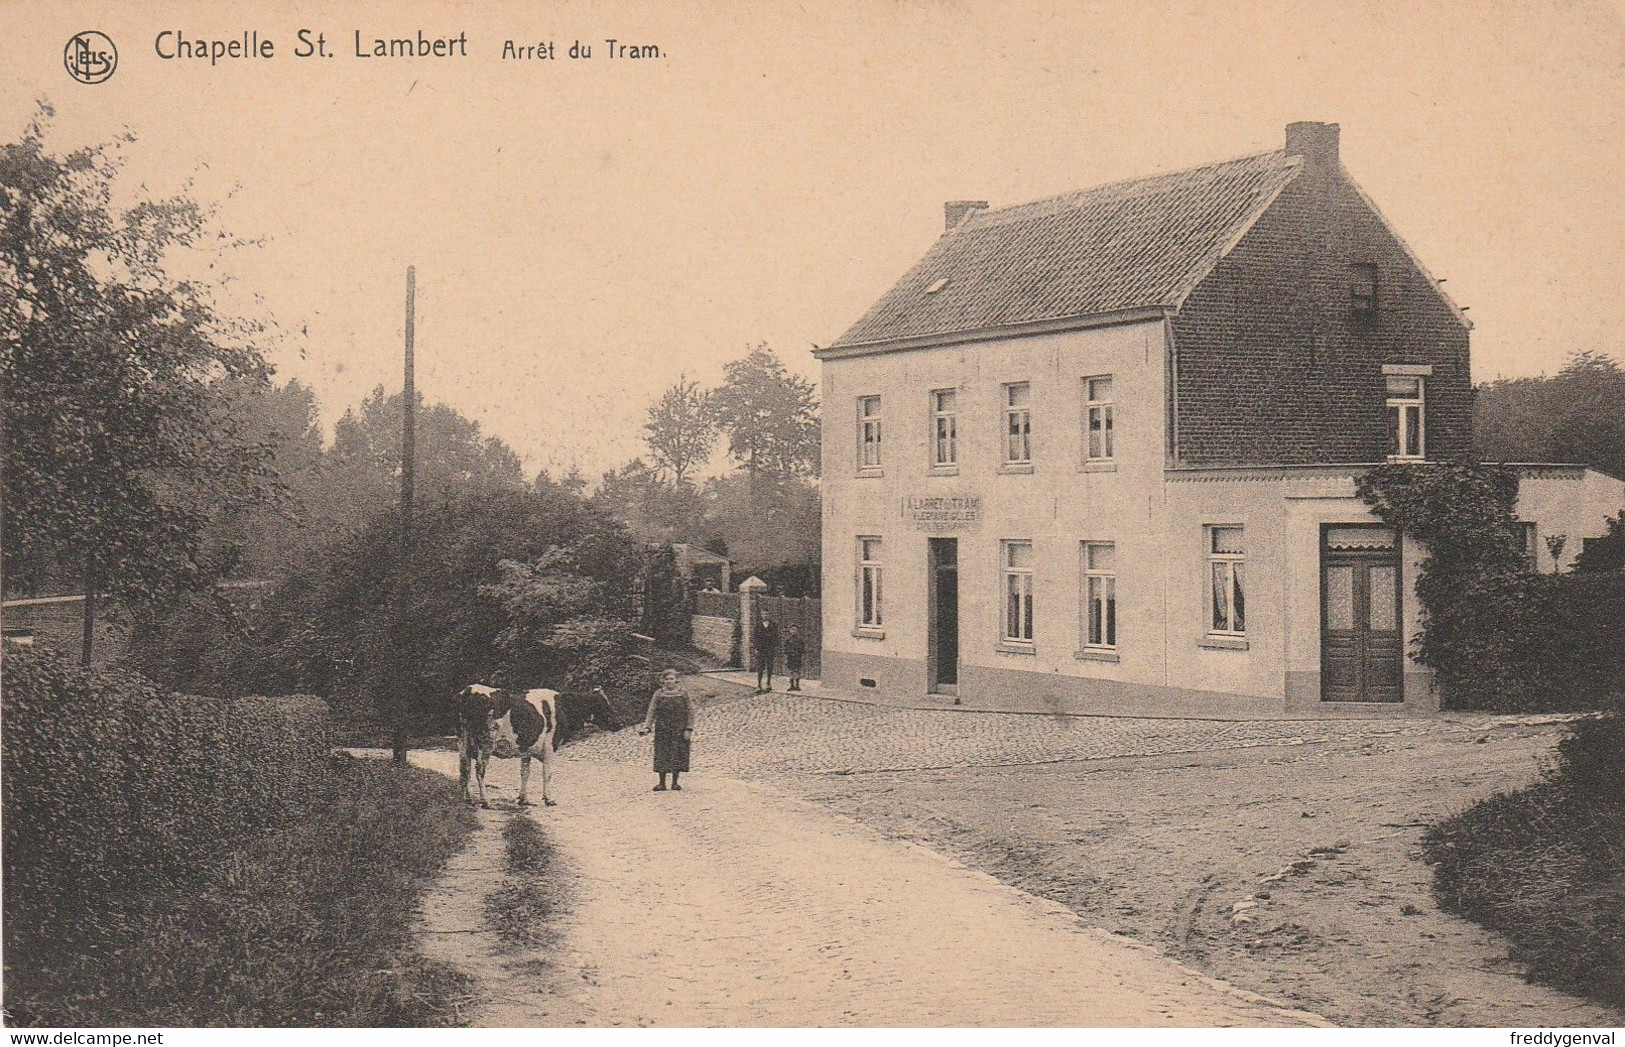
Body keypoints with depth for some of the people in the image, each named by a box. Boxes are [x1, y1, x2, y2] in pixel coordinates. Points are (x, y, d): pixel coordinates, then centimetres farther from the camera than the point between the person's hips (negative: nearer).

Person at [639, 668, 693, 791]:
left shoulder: (683, 694, 1)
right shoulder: (658, 694, 3)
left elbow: (690, 712, 0)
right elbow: (652, 712, -1)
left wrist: (689, 729, -8)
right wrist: (647, 727, -14)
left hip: (679, 730, -1)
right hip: (663, 730, 1)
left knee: (677, 756, 0)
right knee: (662, 756, 0)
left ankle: (675, 783, 11)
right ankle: (662, 783, 7)